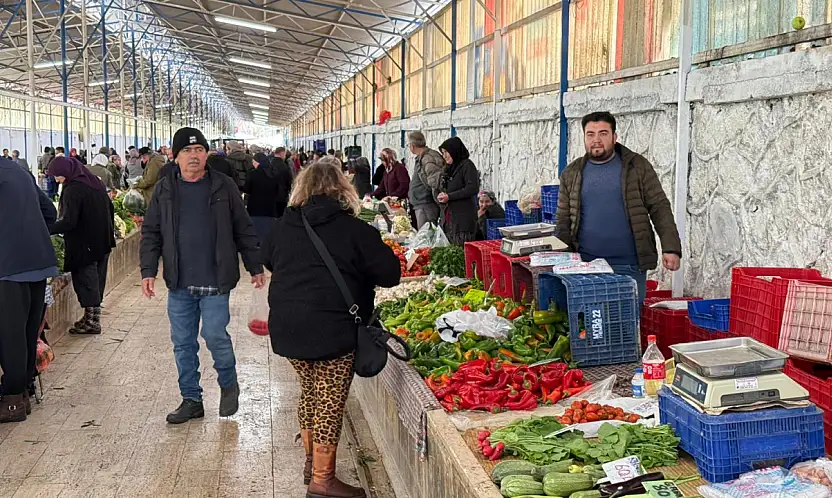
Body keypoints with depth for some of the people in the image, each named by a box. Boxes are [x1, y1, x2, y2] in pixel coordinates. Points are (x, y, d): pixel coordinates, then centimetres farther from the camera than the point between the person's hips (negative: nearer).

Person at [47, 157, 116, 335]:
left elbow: (68, 222, -25)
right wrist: (109, 232, 22)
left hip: (84, 245, -8)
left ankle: (92, 322, 9)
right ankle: (93, 318, 25)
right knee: (97, 281, 15)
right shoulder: (96, 183, 7)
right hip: (103, 242, 8)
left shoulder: (72, 190, -19)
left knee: (86, 282, 2)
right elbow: (110, 209, 14)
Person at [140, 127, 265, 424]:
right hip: (179, 283, 3)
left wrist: (255, 267, 5)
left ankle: (229, 385, 21)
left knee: (215, 336, -6)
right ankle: (191, 399, 23)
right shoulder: (164, 190, 6)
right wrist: (148, 271, 0)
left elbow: (243, 230, 5)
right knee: (183, 343, 8)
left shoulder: (223, 187, 1)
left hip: (215, 281, -3)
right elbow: (151, 233, 9)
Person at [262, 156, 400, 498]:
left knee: (309, 392, 24)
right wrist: (356, 272, 11)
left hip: (286, 326, 6)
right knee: (330, 401, 5)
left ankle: (311, 461, 38)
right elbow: (390, 274, -7)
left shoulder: (285, 225, 5)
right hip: (332, 329, -6)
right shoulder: (353, 229, -10)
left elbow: (268, 258, 23)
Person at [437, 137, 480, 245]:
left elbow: (473, 188, -14)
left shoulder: (467, 165, -3)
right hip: (446, 218, 7)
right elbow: (440, 189, 25)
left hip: (463, 217, -7)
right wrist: (440, 196, -1)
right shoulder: (448, 169, 20)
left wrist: (449, 196, -14)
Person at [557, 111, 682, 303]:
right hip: (585, 265, 1)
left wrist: (671, 248, -8)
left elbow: (660, 208, 2)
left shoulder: (638, 167, 4)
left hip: (630, 266, -1)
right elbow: (563, 222, 9)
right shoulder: (571, 174, 9)